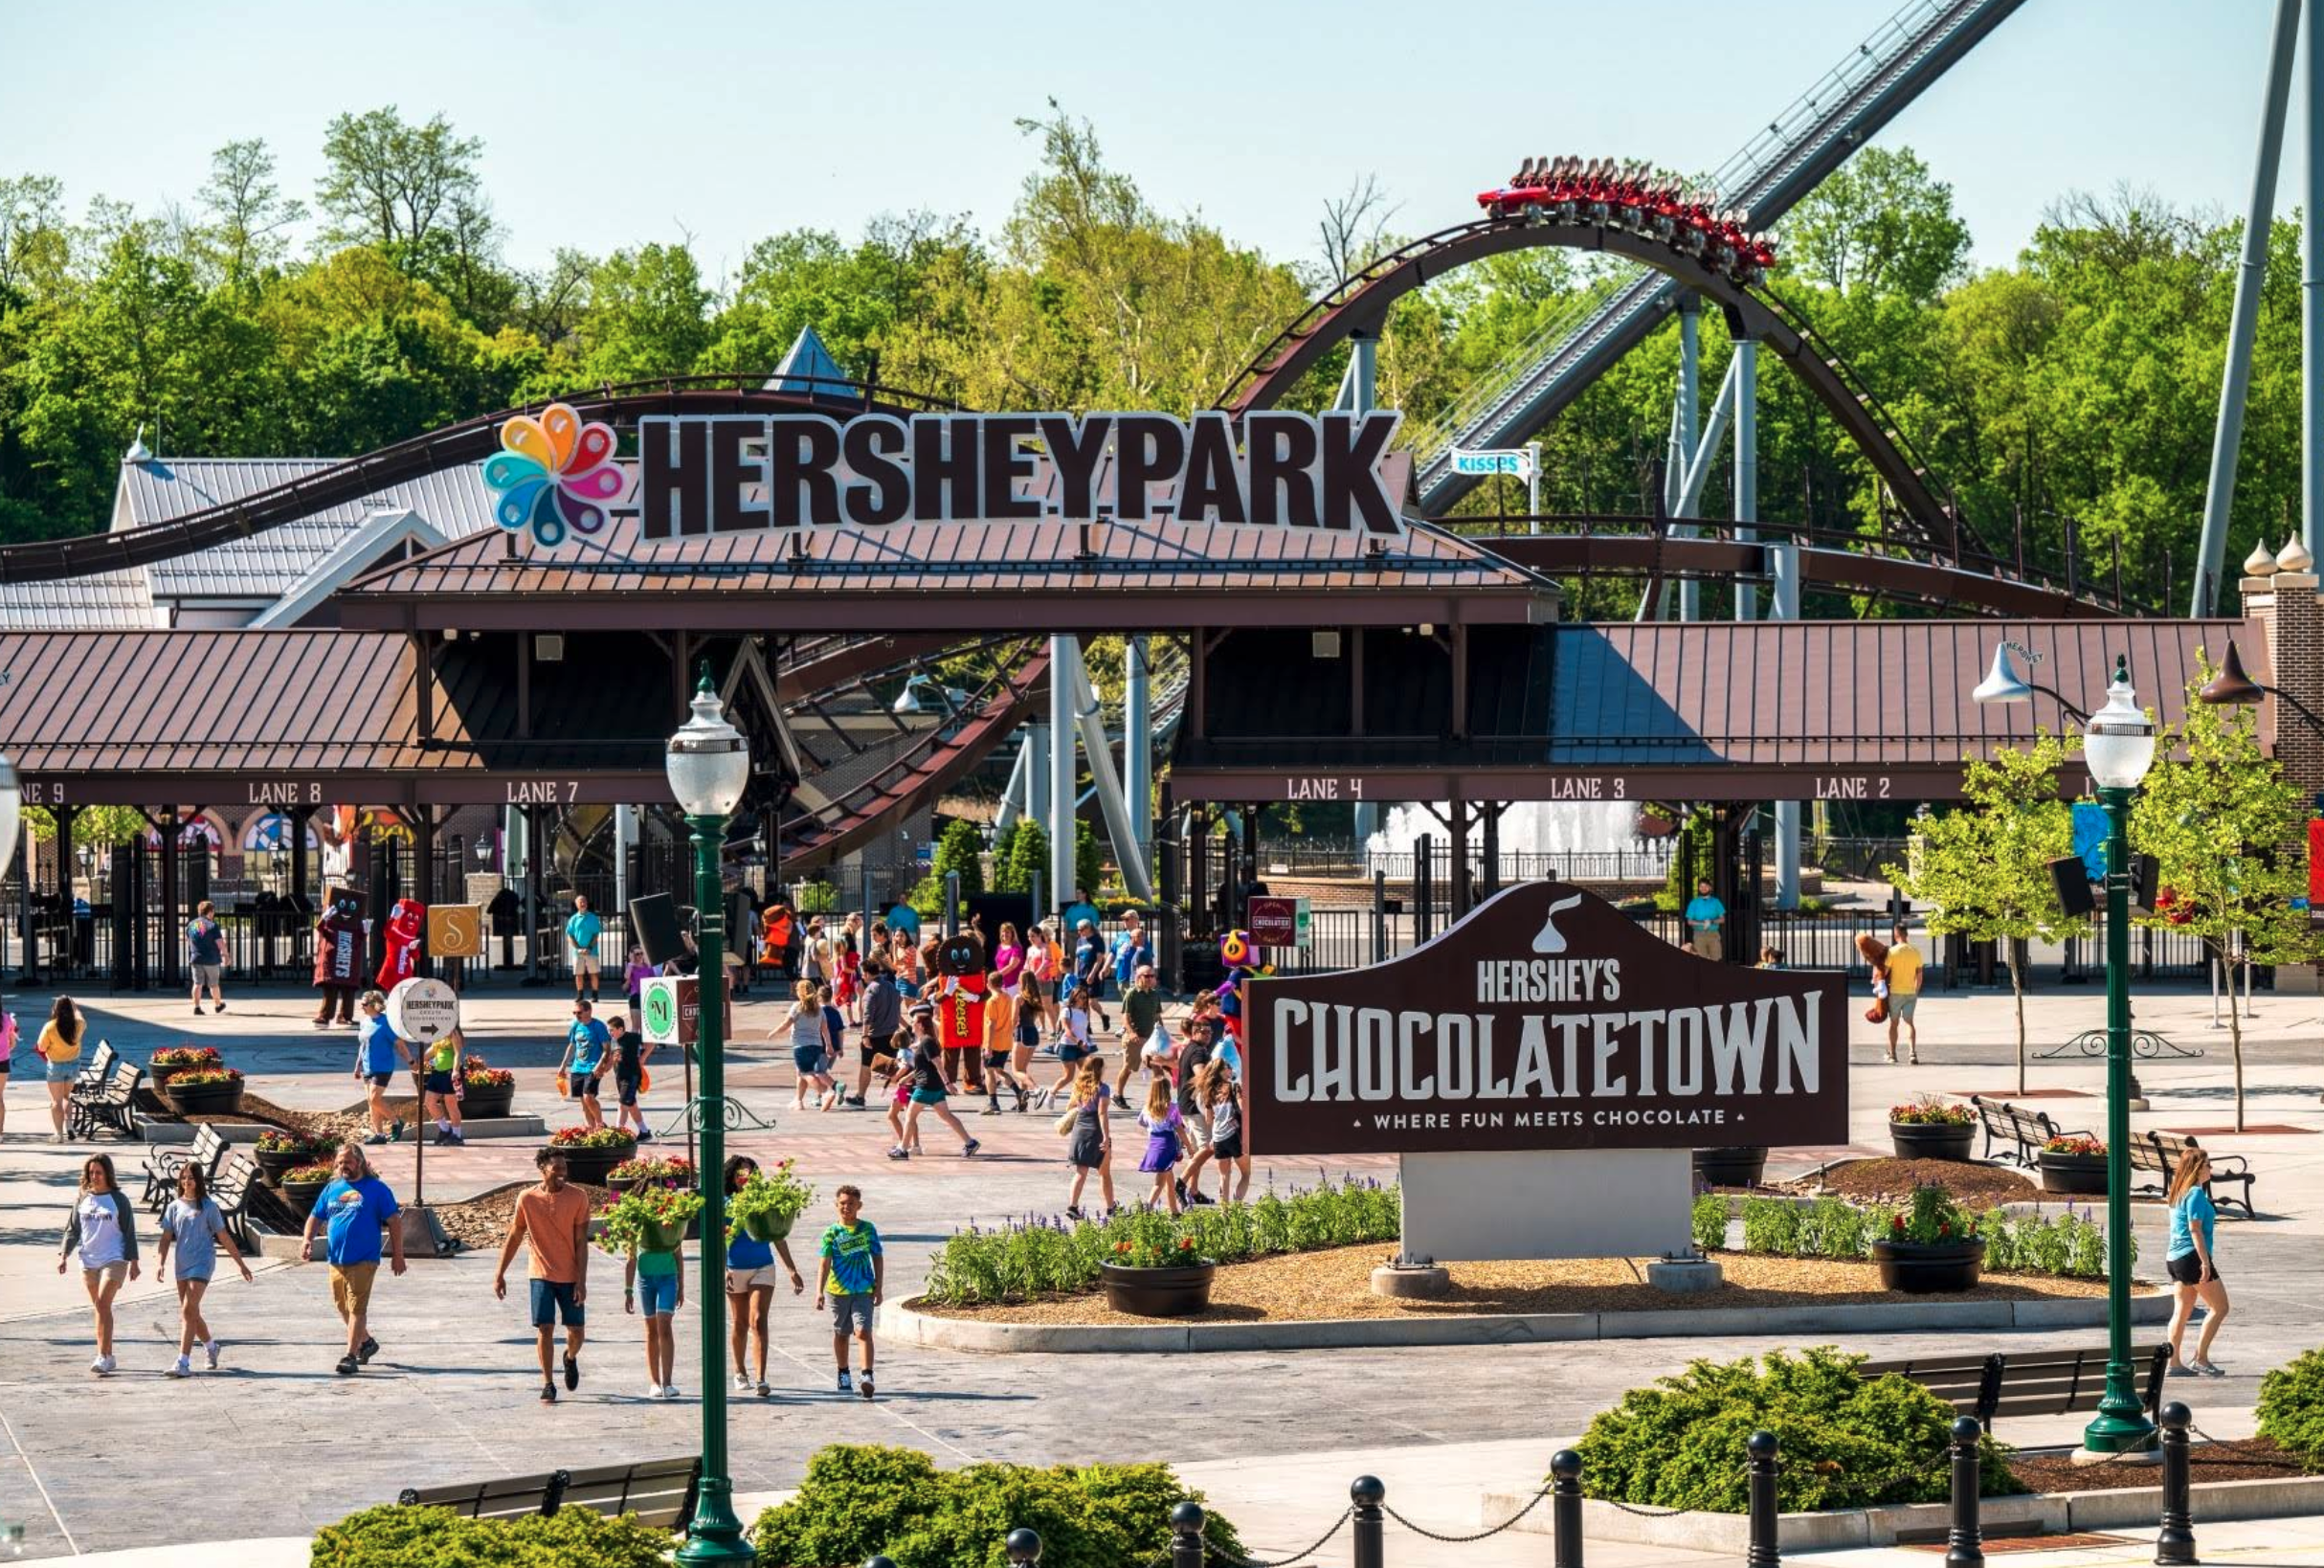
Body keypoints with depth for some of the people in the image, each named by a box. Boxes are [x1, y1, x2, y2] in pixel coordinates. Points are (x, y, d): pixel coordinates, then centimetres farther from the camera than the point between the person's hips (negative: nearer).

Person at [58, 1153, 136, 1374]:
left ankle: (103, 1357, -20)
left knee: (103, 1304, -17)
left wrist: (133, 1261, -1)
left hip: (114, 1259, -5)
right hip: (88, 1260, 5)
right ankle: (107, 1356, 19)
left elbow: (129, 1231, 1)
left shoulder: (119, 1199, -2)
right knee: (98, 1308, 10)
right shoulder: (81, 1199, 9)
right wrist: (64, 1254, 0)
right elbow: (72, 1229, 12)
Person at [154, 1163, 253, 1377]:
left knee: (188, 1311, -15)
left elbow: (224, 1237, 3)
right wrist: (160, 1262, -10)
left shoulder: (208, 1207, -2)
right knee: (191, 1313, 14)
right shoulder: (174, 1207, 8)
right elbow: (166, 1238, 6)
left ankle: (183, 1363, -19)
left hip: (202, 1263, -5)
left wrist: (241, 1264, 6)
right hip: (182, 1265, 5)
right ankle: (210, 1346, 40)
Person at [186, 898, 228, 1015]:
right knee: (214, 984, 11)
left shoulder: (191, 924, 4)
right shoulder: (213, 925, -12)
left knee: (198, 984, 3)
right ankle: (218, 1005, 28)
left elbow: (188, 941, 17)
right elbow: (220, 943, -14)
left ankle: (197, 1007, -7)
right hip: (212, 959, -3)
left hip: (196, 959, 3)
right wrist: (225, 955, -1)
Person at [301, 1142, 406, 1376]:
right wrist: (307, 1240, -3)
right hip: (336, 1259, 6)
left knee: (356, 1308, -12)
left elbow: (393, 1222, -2)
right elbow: (316, 1217, 17)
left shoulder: (376, 1189, -2)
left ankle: (350, 1357, -13)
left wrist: (397, 1255, -6)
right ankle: (366, 1342, 37)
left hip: (363, 1260, -6)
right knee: (343, 1307, 16)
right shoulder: (332, 1189, 13)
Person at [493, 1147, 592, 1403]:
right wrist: (499, 1274, 6)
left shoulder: (577, 1197, -7)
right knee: (544, 1329, -8)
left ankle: (571, 1358, 39)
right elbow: (513, 1237, 5)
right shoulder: (527, 1199, -5)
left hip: (570, 1276, 0)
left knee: (576, 1331, 5)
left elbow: (581, 1242, -7)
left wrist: (582, 1281, -12)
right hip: (541, 1275, 0)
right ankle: (548, 1385, 2)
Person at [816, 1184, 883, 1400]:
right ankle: (843, 1374, 33)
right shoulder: (831, 1233, -1)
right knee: (840, 1334, 15)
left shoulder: (868, 1229, 2)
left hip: (864, 1290, -1)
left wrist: (879, 1287, 4)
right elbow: (824, 1263, -6)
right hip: (838, 1290, 1)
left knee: (863, 1331, -15)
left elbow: (878, 1258, 8)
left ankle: (867, 1377, -20)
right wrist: (819, 1291, -16)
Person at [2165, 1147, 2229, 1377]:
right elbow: (2195, 1229, -19)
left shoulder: (2179, 1192, 14)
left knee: (2182, 1312, 11)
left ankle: (2174, 1362, 10)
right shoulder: (2196, 1194, -14)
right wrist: (2205, 1262, -19)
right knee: (2220, 1308, -2)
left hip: (2175, 1257, 9)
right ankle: (2201, 1358, -3)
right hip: (2192, 1256, -9)